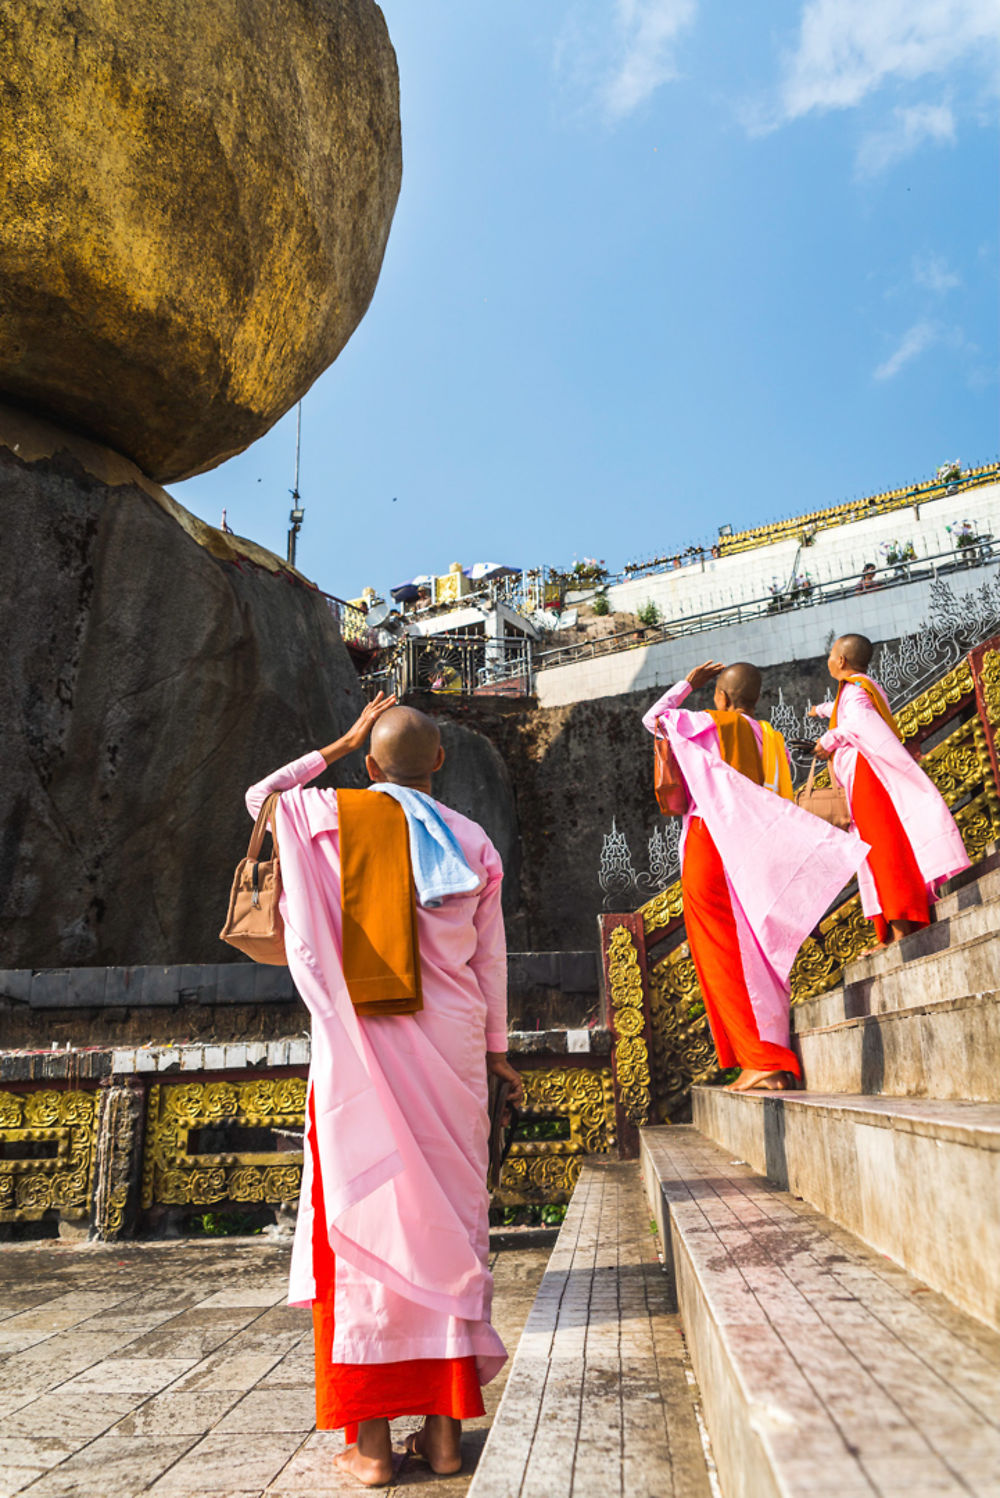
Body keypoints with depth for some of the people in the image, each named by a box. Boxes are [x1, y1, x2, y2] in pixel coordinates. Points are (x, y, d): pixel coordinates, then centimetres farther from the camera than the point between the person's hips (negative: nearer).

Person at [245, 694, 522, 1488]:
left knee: (364, 1219, 5)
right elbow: (490, 959, 8)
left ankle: (372, 1437, 12)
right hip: (450, 1048, 2)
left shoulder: (332, 815, -1)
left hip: (359, 1046, -2)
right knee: (448, 1219, 9)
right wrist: (497, 1049, 19)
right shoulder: (474, 841, 4)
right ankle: (445, 1425, 17)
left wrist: (338, 745, 17)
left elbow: (260, 796, 19)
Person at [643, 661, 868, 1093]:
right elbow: (782, 807, 12)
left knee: (723, 959, -5)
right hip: (756, 857, 6)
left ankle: (762, 1062, -11)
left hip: (709, 847, -6)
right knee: (758, 959, 9)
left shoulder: (707, 725, -1)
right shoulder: (772, 739, 13)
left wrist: (687, 684, 21)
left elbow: (652, 717, 14)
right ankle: (780, 1063, 8)